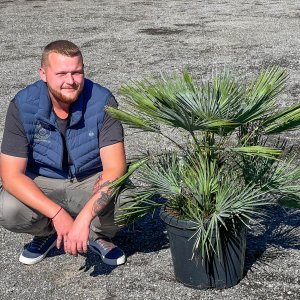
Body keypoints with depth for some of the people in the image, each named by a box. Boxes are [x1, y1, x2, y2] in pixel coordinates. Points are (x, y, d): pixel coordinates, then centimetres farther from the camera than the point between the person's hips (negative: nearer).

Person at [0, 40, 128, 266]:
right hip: (43, 184, 1)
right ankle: (47, 232, 8)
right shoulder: (22, 106, -19)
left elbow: (115, 167, -27)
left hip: (93, 181, 0)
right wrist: (58, 213, -33)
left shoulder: (102, 101, -21)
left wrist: (84, 218, -41)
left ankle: (98, 235, 5)